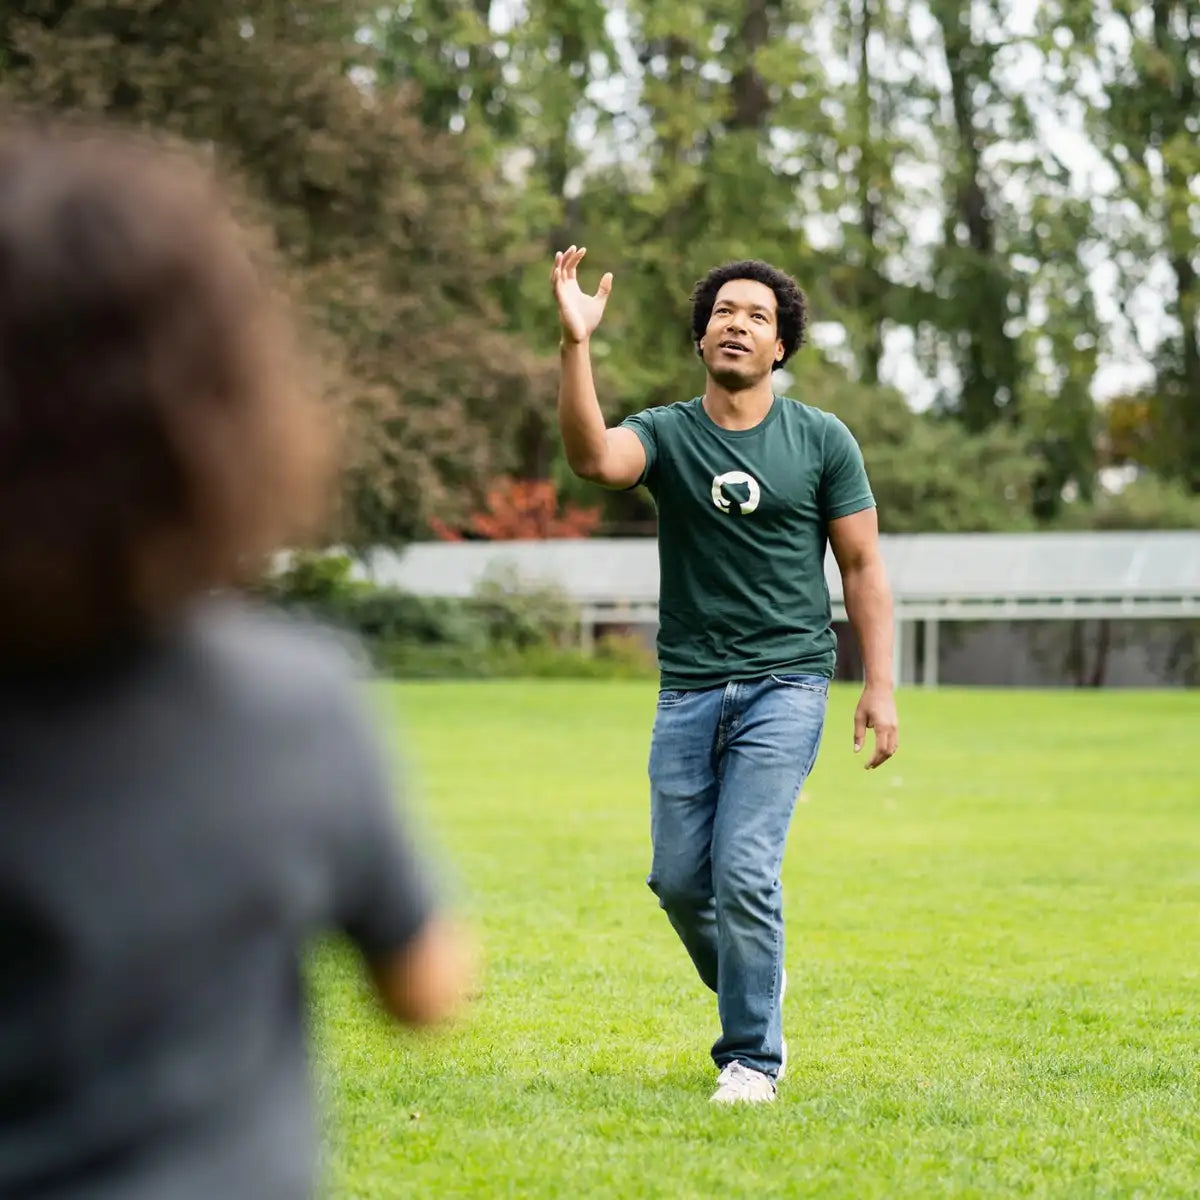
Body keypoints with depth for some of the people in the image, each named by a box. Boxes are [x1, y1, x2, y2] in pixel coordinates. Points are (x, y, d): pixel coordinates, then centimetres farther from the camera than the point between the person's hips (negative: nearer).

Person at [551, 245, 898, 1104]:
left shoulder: (822, 441, 2)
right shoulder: (665, 435, 3)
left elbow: (863, 567, 4)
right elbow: (594, 458, -21)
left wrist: (880, 686, -4)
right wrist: (576, 346, -31)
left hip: (785, 686, -3)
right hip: (689, 689, 3)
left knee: (745, 872, -13)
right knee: (679, 880, 6)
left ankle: (753, 1057, 0)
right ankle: (752, 988, 34)